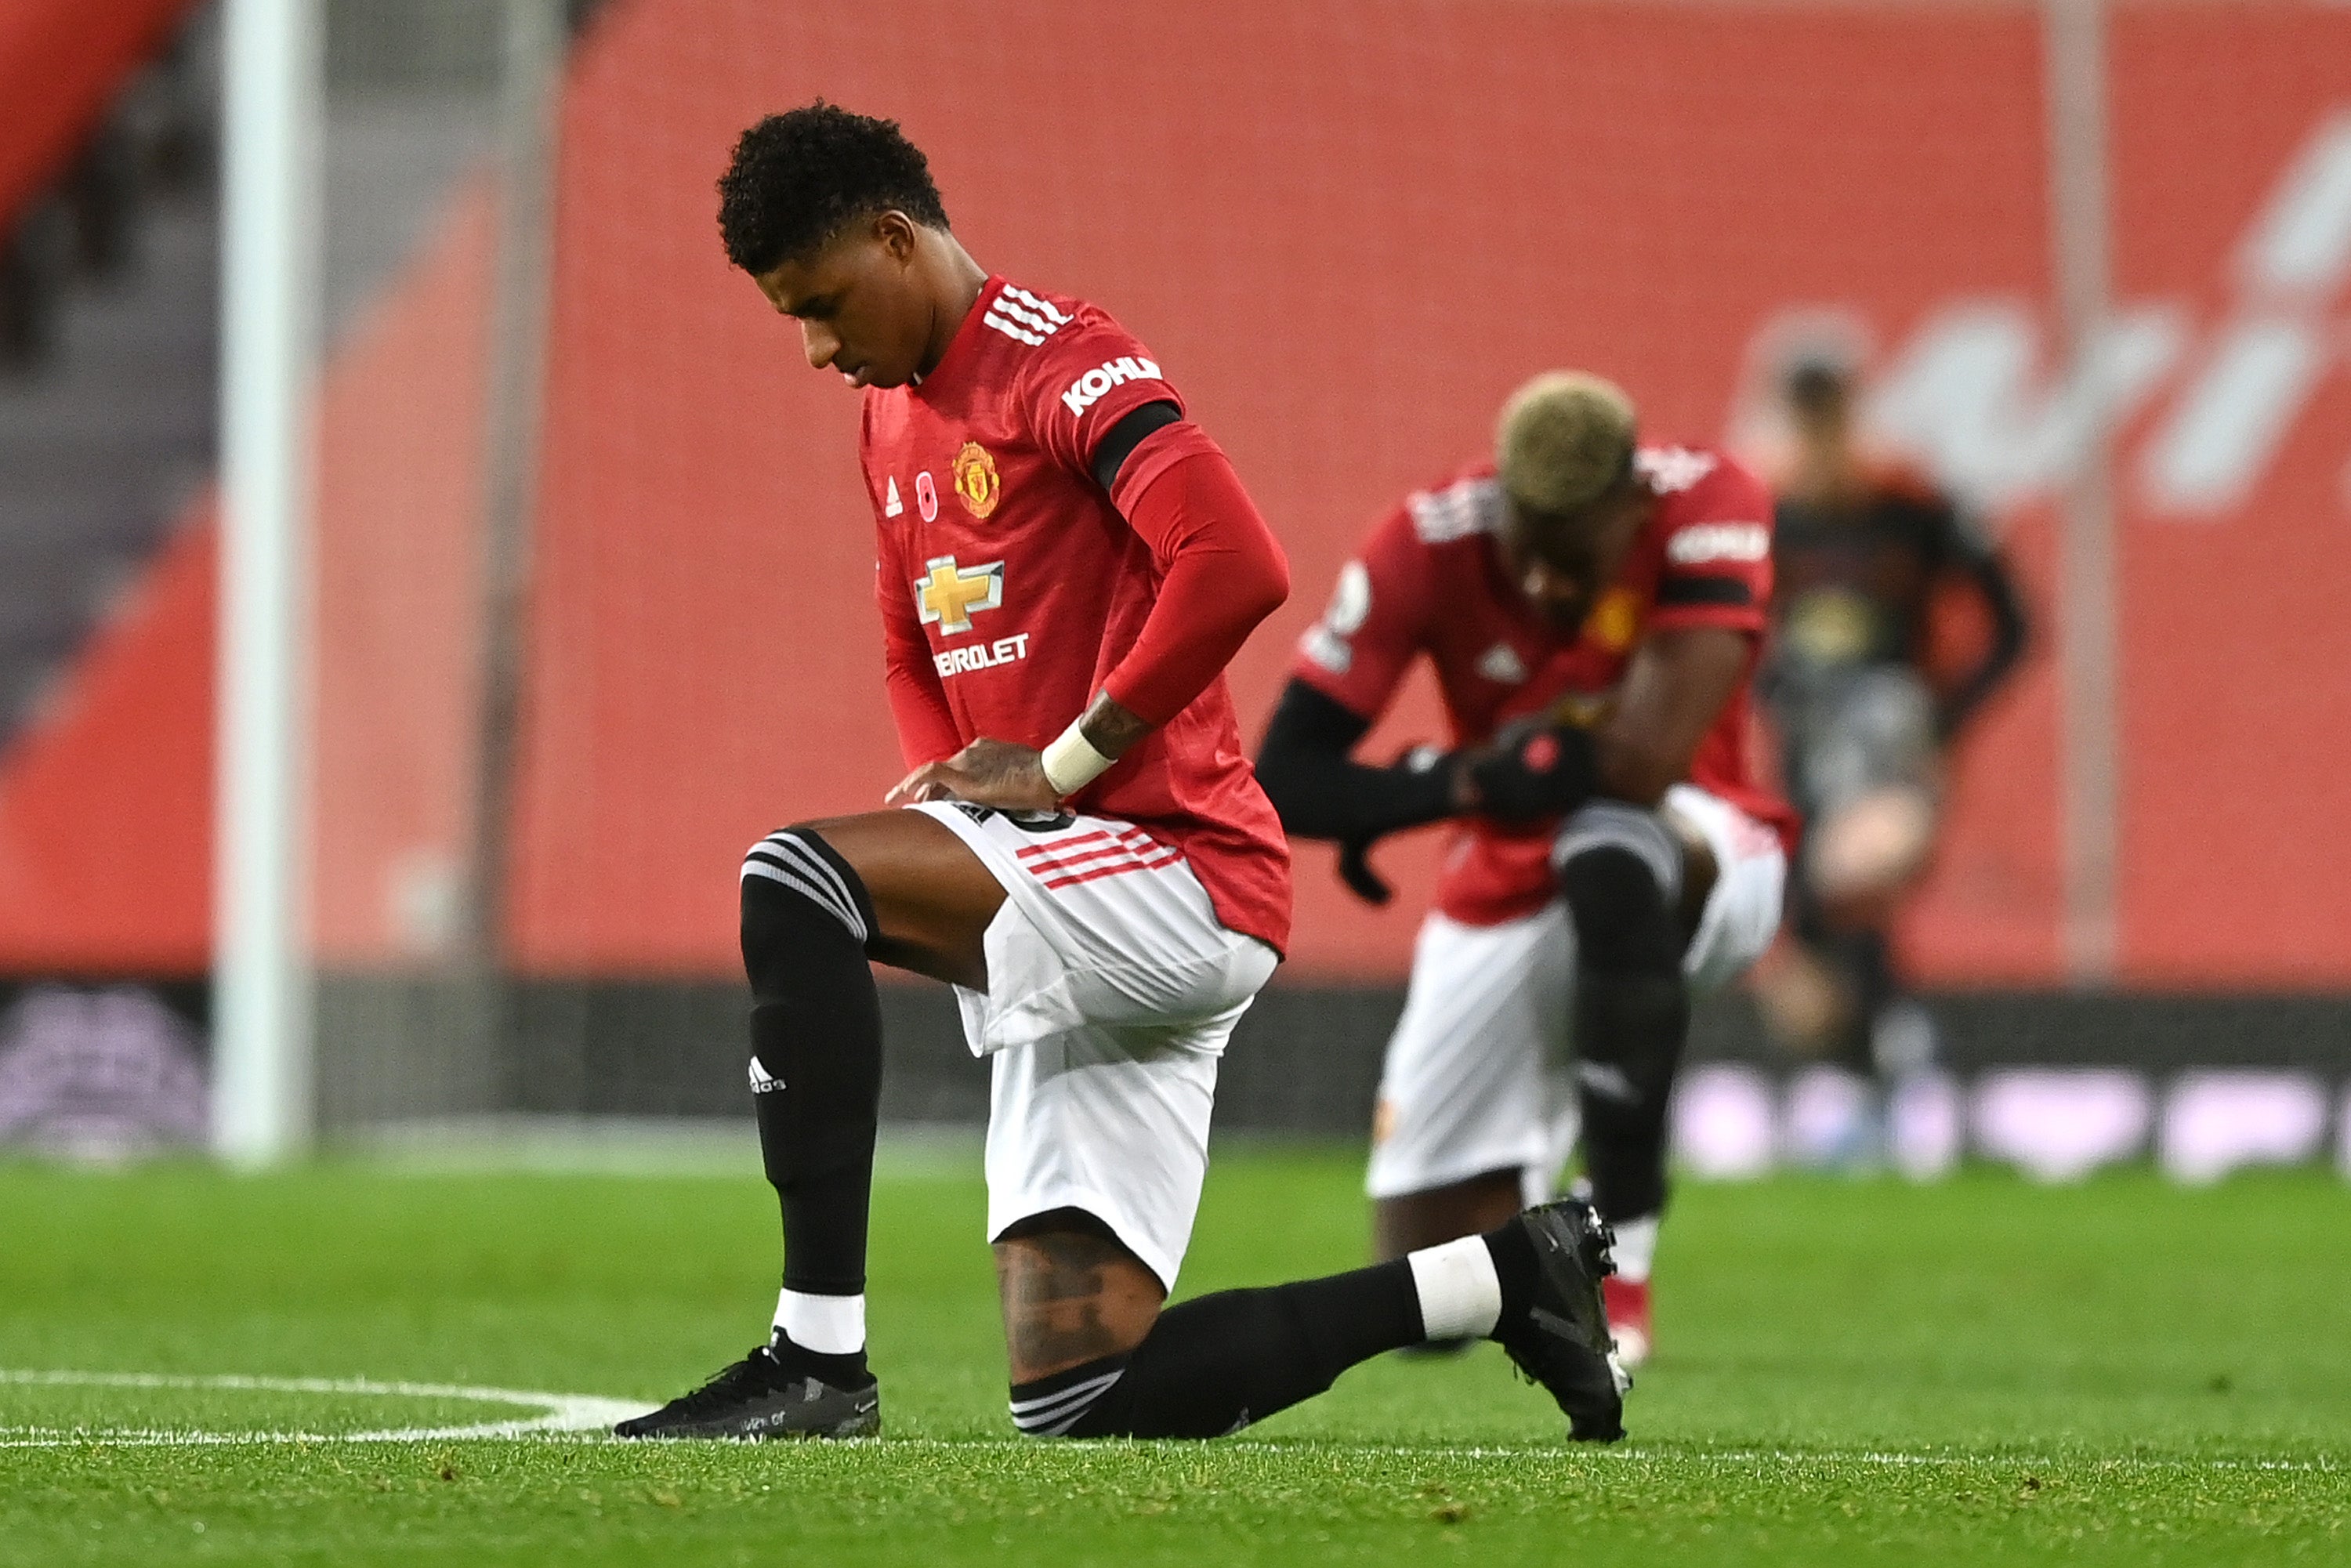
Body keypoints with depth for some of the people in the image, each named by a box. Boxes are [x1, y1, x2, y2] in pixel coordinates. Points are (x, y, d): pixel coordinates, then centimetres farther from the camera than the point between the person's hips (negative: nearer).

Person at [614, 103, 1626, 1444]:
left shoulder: (1061, 364, -10)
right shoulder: (894, 417, 18)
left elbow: (1237, 568, -25)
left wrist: (1057, 768, -18)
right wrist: (950, 785, 9)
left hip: (1179, 876, -10)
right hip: (1080, 950, 10)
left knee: (795, 882, -28)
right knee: (1080, 1404, 1)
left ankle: (818, 1356, -27)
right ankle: (1496, 1277, 16)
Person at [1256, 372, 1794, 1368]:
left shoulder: (1706, 509, -25)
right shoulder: (1428, 546, -19)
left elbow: (1643, 762, -35)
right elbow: (1287, 778, -20)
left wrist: (1456, 776, -23)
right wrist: (1448, 787, -35)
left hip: (1702, 856, -3)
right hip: (1506, 901, 3)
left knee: (1609, 848, -42)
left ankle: (1618, 1263, -31)